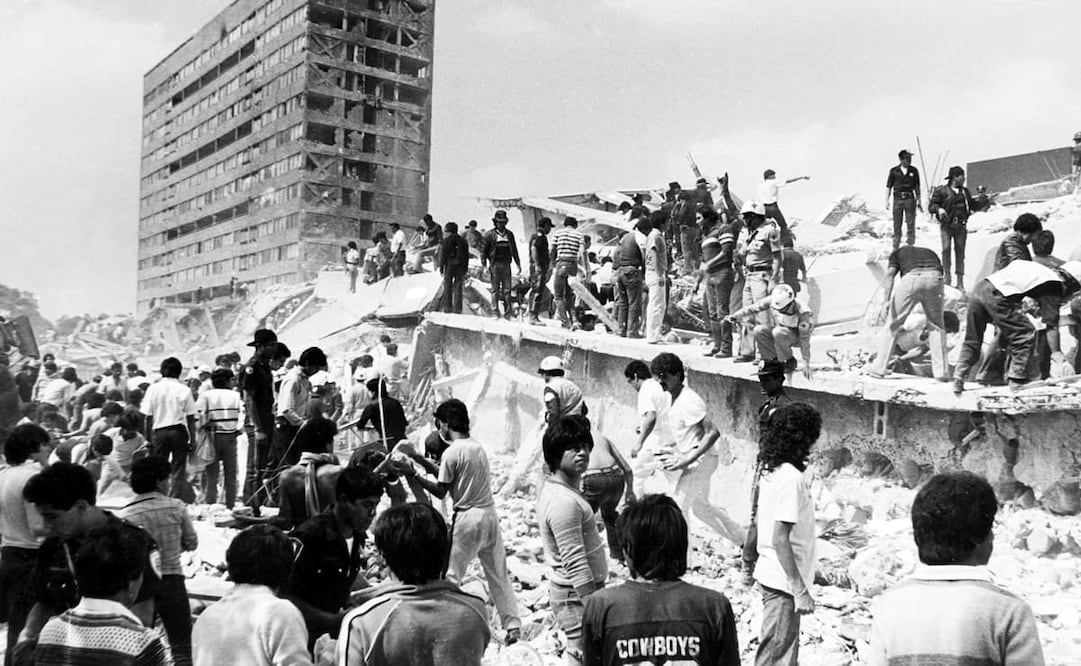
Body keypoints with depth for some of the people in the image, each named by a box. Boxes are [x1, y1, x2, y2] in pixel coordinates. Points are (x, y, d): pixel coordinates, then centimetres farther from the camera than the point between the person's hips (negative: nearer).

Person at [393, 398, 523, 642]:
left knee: (450, 576, 4)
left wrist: (413, 475, -1)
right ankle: (513, 625, 14)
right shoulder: (478, 446, 9)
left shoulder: (452, 452, -13)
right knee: (498, 575, 13)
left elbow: (440, 491, -7)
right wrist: (417, 457, 18)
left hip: (468, 517, -7)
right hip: (490, 514, 7)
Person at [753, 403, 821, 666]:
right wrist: (800, 590, -21)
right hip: (784, 582, -9)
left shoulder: (772, 469, 5)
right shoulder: (791, 477, -22)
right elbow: (780, 540, -24)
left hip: (771, 574, 9)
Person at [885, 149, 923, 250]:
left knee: (911, 224, -2)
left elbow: (917, 187, 13)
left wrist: (919, 201, 11)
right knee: (897, 224, 3)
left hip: (910, 199, 1)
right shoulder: (894, 171, 2)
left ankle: (910, 245, 3)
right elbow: (889, 187, 4)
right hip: (898, 199, -1)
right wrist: (887, 201, -4)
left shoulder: (914, 171, 7)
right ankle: (895, 247, 10)